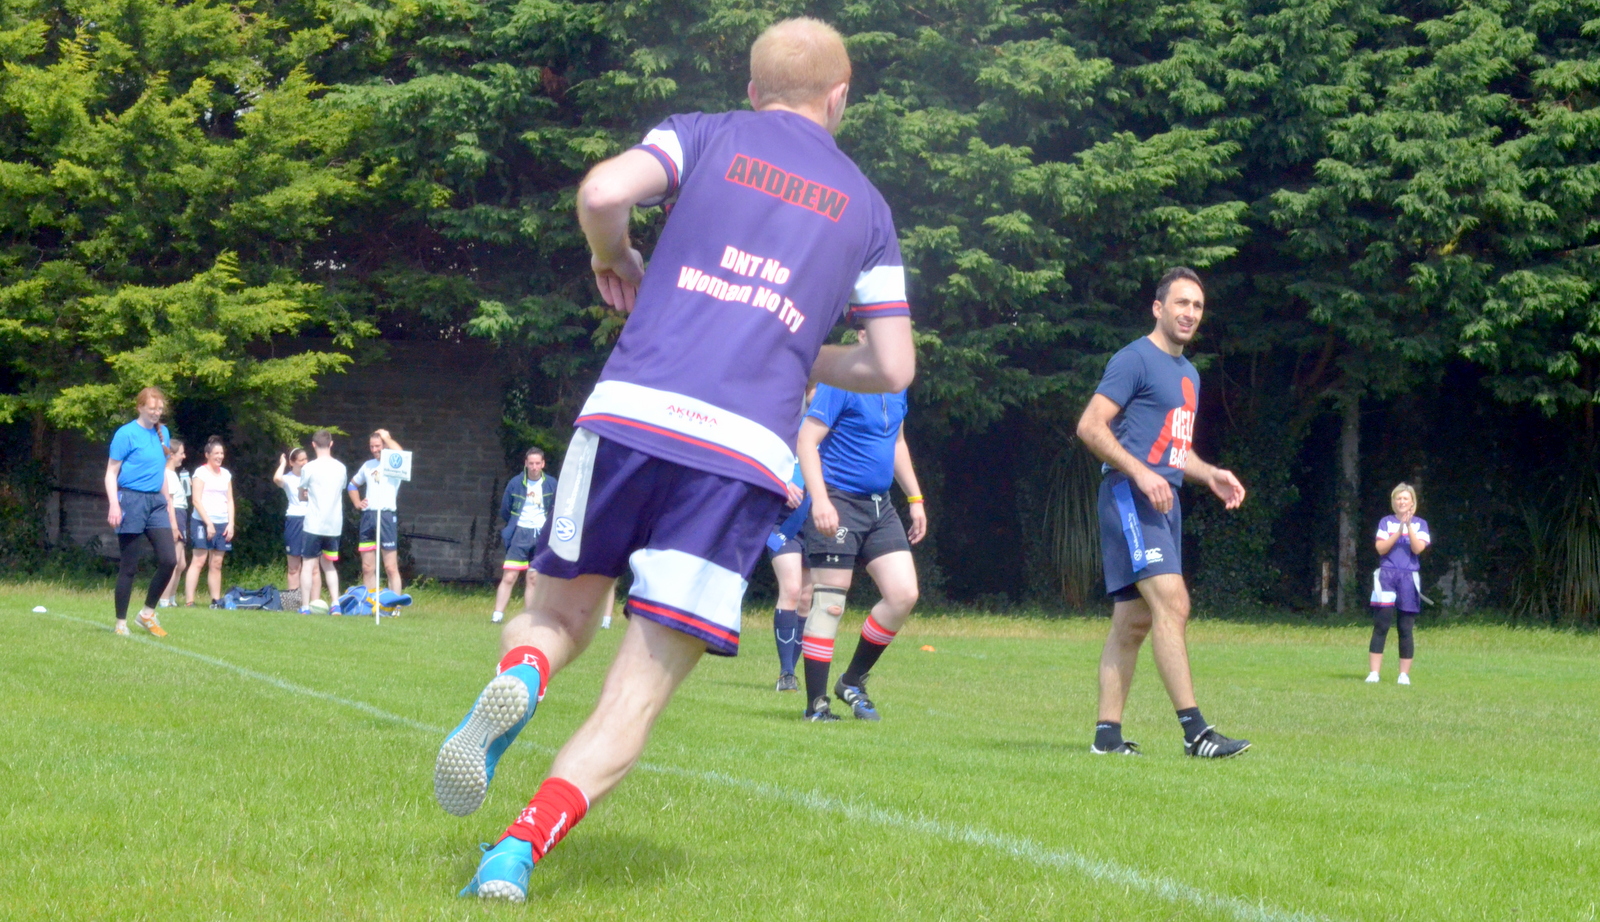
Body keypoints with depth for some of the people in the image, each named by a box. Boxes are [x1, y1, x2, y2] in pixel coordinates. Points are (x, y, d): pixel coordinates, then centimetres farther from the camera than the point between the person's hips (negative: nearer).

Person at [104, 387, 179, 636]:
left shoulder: (162, 433, 12)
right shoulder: (127, 434, -8)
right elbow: (111, 473, -8)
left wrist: (169, 506, 20)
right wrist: (114, 505, -20)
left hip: (156, 502, 6)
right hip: (131, 500, -6)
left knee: (169, 560, -4)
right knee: (129, 566, -2)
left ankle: (148, 613, 12)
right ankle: (120, 623, 9)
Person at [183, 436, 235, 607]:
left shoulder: (226, 474, 16)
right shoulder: (201, 472, -1)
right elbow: (197, 500, -7)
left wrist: (230, 524, 5)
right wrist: (208, 523, -14)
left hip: (222, 524, 5)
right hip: (203, 522, -5)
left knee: (216, 564, 6)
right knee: (199, 561, -10)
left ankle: (216, 600, 7)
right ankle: (189, 601, -13)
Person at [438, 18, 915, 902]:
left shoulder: (706, 134, 15)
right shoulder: (866, 208, 20)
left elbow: (602, 192, -6)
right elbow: (893, 367, 17)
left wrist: (612, 261, 15)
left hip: (631, 413, 0)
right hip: (746, 455, 0)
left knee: (557, 615, 20)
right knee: (639, 692, 1)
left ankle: (514, 681, -15)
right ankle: (517, 851, -19)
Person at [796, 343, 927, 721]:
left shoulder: (896, 387, 12)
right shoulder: (842, 384, -12)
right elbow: (807, 440, -17)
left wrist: (915, 498, 22)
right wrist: (820, 500, -28)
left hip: (879, 506, 8)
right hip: (839, 504, -8)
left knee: (904, 594, -2)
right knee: (829, 603, -6)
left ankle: (853, 681, 14)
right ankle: (816, 704, 1)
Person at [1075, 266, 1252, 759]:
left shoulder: (1187, 373, 22)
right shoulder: (1135, 359, -6)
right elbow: (1090, 426, -14)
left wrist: (1211, 475, 12)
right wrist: (1142, 474, -21)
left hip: (1163, 501, 10)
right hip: (1130, 497, -10)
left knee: (1134, 620, 8)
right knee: (1172, 602, -18)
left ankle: (1107, 733, 11)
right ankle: (1194, 731, -23)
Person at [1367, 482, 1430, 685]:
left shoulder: (1420, 524, 9)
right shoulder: (1386, 522, 9)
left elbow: (1418, 548, -6)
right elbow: (1381, 548, -4)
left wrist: (1409, 525, -13)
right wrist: (1399, 530, -12)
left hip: (1409, 578, 0)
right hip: (1386, 576, 0)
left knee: (1407, 628, 1)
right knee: (1381, 624, -6)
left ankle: (1404, 674, 6)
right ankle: (1374, 673, -6)